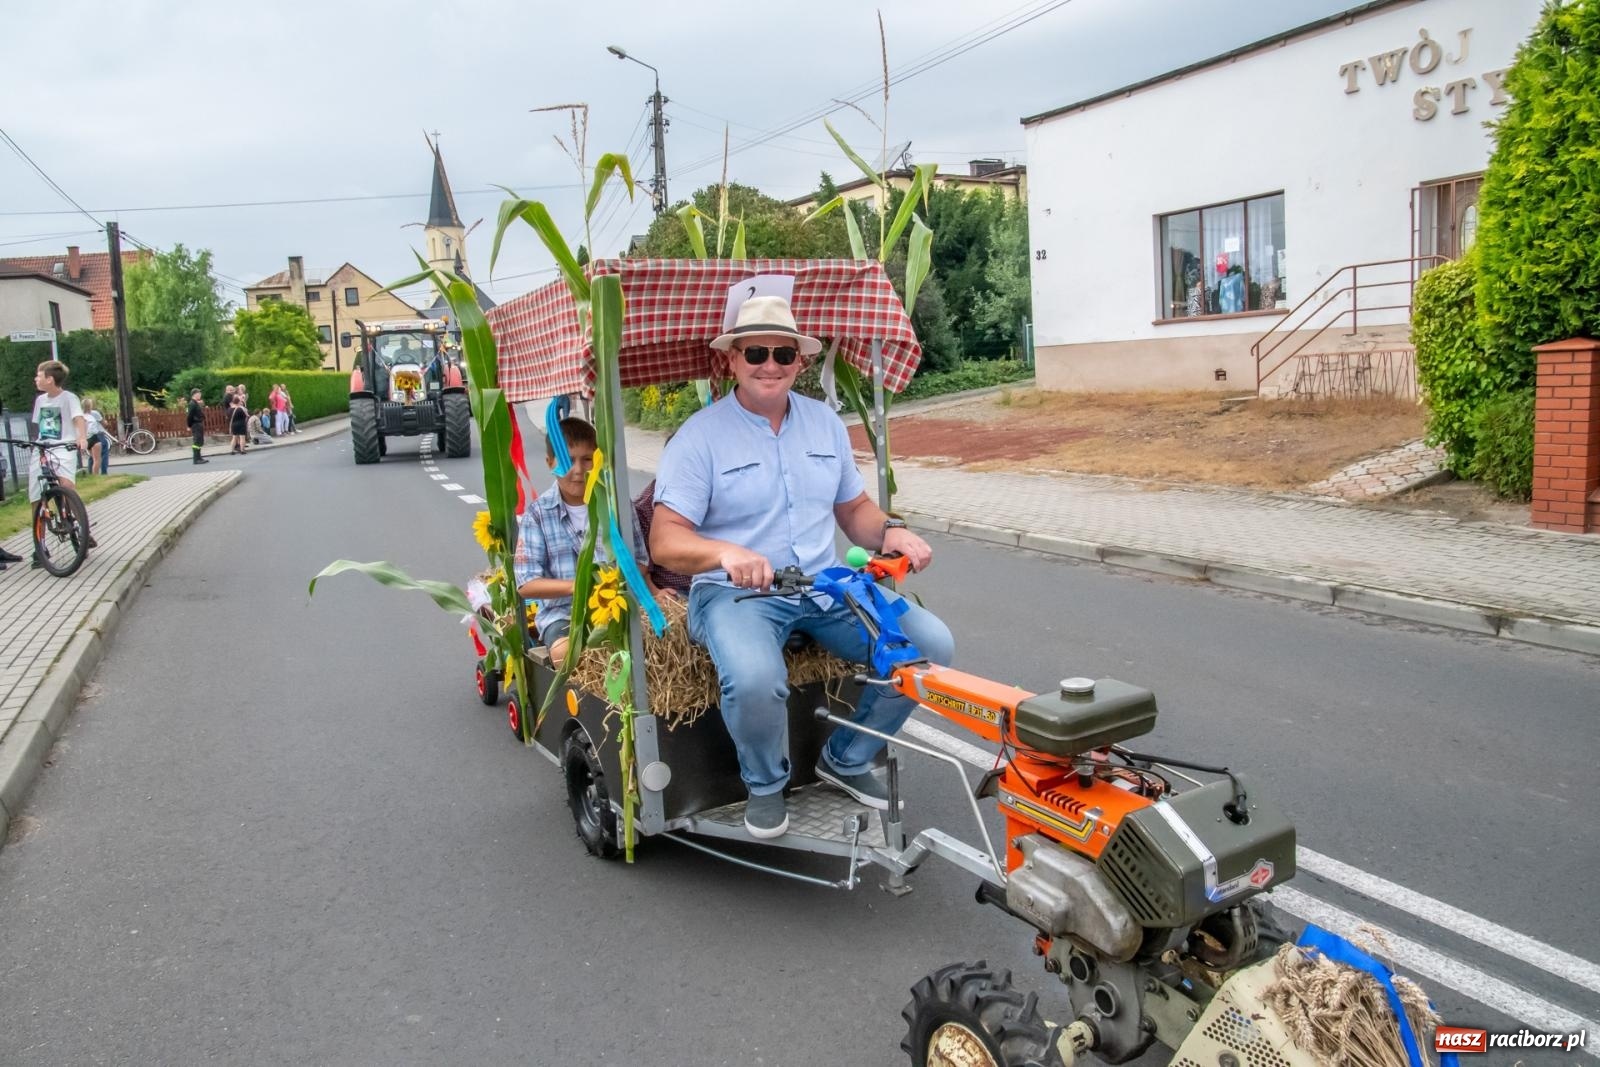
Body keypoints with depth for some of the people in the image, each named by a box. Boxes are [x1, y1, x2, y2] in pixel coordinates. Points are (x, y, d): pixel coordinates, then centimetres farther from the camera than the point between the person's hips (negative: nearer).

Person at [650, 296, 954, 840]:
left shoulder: (824, 421, 11)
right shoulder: (700, 435, -5)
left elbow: (854, 508, 19)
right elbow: (665, 540, -13)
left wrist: (891, 531, -5)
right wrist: (726, 553, -34)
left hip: (827, 587, 5)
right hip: (736, 591, -5)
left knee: (932, 644, -13)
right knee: (755, 681, -37)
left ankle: (846, 759, 11)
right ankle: (765, 785, 0)